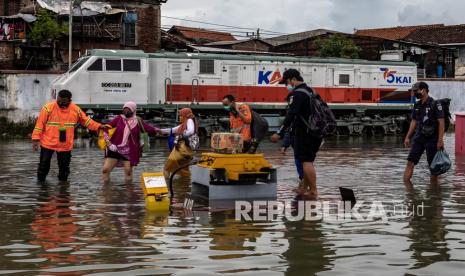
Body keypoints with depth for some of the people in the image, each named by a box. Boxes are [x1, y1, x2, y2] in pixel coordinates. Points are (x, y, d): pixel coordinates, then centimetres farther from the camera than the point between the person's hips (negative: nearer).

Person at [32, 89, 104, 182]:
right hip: (48, 143, -2)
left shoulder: (76, 110, 0)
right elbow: (40, 124, -9)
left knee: (64, 167, 10)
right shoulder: (49, 108, -10)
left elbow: (86, 121, 13)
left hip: (66, 146, 2)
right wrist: (35, 139, -12)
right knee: (44, 165, 5)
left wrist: (98, 126, 3)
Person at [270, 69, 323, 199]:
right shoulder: (311, 91, 17)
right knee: (308, 161, 15)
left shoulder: (297, 94, -13)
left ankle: (313, 191, -11)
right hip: (316, 133, 10)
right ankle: (305, 189, 22)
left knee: (306, 162, -8)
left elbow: (290, 115, -21)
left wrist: (279, 134, -23)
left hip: (304, 133, -9)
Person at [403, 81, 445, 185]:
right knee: (410, 162, -4)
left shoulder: (435, 104, -10)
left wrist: (440, 140, -19)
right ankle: (406, 183, -4)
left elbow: (441, 123, -13)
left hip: (432, 139, -6)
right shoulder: (417, 105, 10)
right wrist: (407, 137, 13)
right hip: (419, 137, 6)